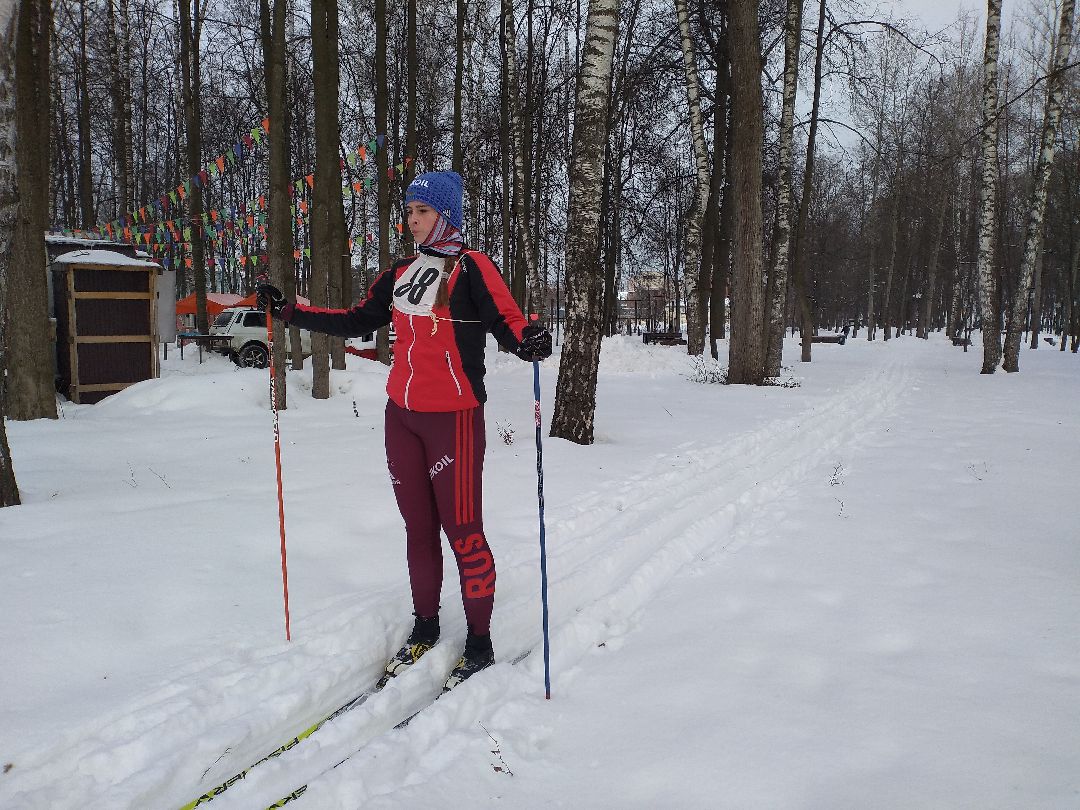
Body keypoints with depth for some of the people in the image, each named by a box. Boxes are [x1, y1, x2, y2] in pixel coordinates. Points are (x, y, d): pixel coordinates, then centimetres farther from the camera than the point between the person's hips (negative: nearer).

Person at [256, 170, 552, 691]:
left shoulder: (471, 268, -8)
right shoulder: (401, 274, 12)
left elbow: (508, 323, -15)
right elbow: (357, 321, 19)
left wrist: (529, 343, -38)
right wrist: (289, 312, 16)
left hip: (453, 417, -6)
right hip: (401, 415, 6)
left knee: (462, 530, -2)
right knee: (418, 526, 13)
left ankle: (480, 642, 11)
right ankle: (425, 627, 28)